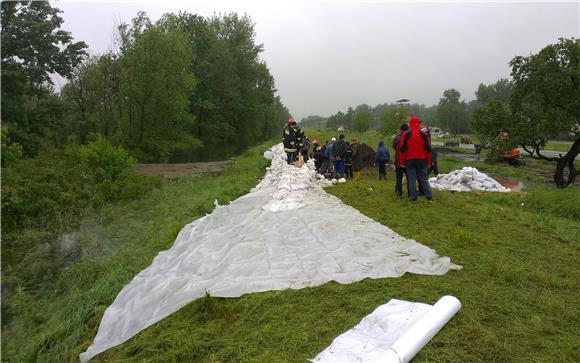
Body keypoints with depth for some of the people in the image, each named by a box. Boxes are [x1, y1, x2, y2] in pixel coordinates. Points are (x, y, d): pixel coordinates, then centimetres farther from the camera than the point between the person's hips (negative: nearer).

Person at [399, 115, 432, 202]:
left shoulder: (406, 134, -5)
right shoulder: (423, 134, 2)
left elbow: (402, 149, -5)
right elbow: (428, 149, 5)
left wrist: (402, 161, 3)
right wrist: (428, 161, 12)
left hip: (410, 160, -2)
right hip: (421, 159, 2)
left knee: (411, 179, 2)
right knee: (424, 178, 8)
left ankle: (413, 197, 3)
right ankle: (429, 196, 6)